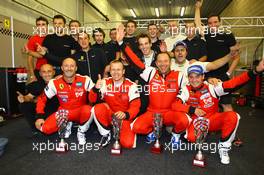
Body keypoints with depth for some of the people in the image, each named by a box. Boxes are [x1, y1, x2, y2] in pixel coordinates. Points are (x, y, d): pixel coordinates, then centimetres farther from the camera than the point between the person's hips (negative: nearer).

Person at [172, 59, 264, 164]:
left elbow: (233, 83, -22)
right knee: (192, 137, -34)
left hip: (213, 120, 1)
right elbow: (175, 105, -16)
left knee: (232, 116, -28)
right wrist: (193, 110, -25)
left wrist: (256, 71, -33)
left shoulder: (212, 87, -10)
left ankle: (223, 146, -7)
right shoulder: (186, 90, -7)